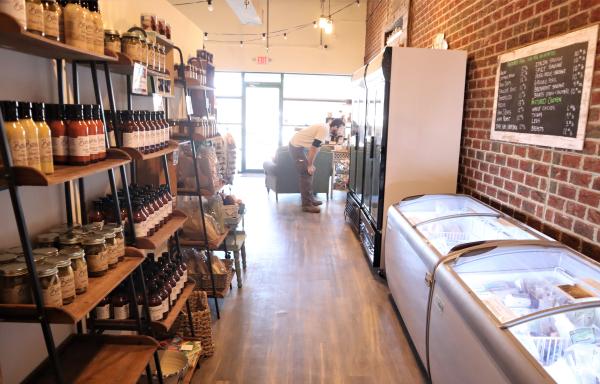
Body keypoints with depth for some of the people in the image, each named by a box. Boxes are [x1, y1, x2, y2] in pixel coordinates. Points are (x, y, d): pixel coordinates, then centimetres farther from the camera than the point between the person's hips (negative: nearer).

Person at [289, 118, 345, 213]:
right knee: (306, 174, -9)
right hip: (296, 147, -10)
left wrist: (311, 164, 17)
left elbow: (316, 147, 17)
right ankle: (307, 205, -4)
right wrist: (310, 165, -17)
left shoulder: (324, 128, 12)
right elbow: (314, 148, -23)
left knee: (309, 173, 14)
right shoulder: (325, 129, -20)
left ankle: (310, 199, 23)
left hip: (299, 145, 10)